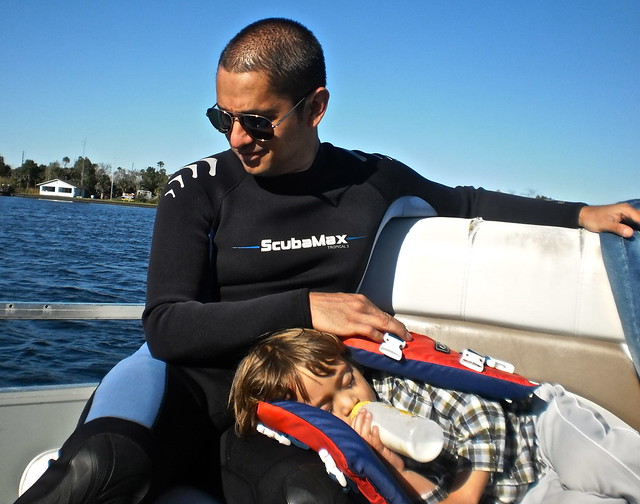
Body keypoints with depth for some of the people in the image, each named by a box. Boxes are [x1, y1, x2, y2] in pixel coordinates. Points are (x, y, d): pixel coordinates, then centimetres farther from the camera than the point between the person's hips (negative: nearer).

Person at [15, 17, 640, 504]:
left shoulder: (371, 181, 4)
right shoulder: (198, 189, -3)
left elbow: (466, 202, 21)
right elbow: (166, 326, -10)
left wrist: (581, 213, 16)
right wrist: (304, 306, -17)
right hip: (196, 381, -3)